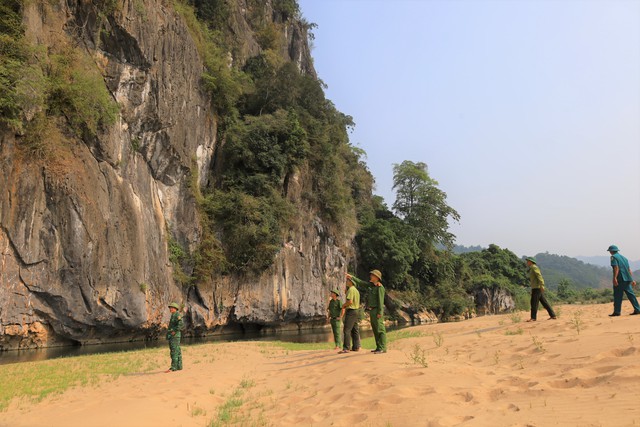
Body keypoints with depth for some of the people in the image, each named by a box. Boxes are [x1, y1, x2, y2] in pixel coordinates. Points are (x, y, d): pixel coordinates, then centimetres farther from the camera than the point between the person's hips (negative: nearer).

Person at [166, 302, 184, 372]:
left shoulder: (177, 314, -10)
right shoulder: (173, 316, 21)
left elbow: (181, 324, -24)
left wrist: (174, 331, -21)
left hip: (175, 335, -10)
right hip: (171, 336, 10)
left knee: (174, 351, -12)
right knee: (177, 351, 10)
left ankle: (173, 367, -14)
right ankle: (179, 366, 12)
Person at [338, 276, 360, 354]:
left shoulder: (351, 289, -13)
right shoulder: (356, 290, 18)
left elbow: (350, 301, -24)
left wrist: (343, 305, -6)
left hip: (351, 311, -10)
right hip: (356, 310, 10)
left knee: (347, 330, -11)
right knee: (355, 330, 11)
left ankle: (346, 348, -14)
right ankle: (356, 347, 13)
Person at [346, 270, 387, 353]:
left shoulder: (380, 287, -11)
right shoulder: (371, 285, 15)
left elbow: (381, 300, -16)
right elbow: (361, 283, 24)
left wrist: (380, 312, -21)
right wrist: (352, 277, 22)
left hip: (377, 311, -9)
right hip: (372, 311, 9)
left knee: (380, 329, -9)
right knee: (375, 330, 10)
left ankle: (382, 348, -9)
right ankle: (379, 347, 14)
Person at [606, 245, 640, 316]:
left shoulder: (613, 257, -2)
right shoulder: (623, 257, 21)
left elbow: (616, 268, -16)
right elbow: (629, 269, 19)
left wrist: (615, 278, -23)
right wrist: (632, 280, 20)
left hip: (620, 279, -7)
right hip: (627, 279, 7)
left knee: (617, 296, -4)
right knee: (630, 294, 10)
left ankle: (617, 312, -3)